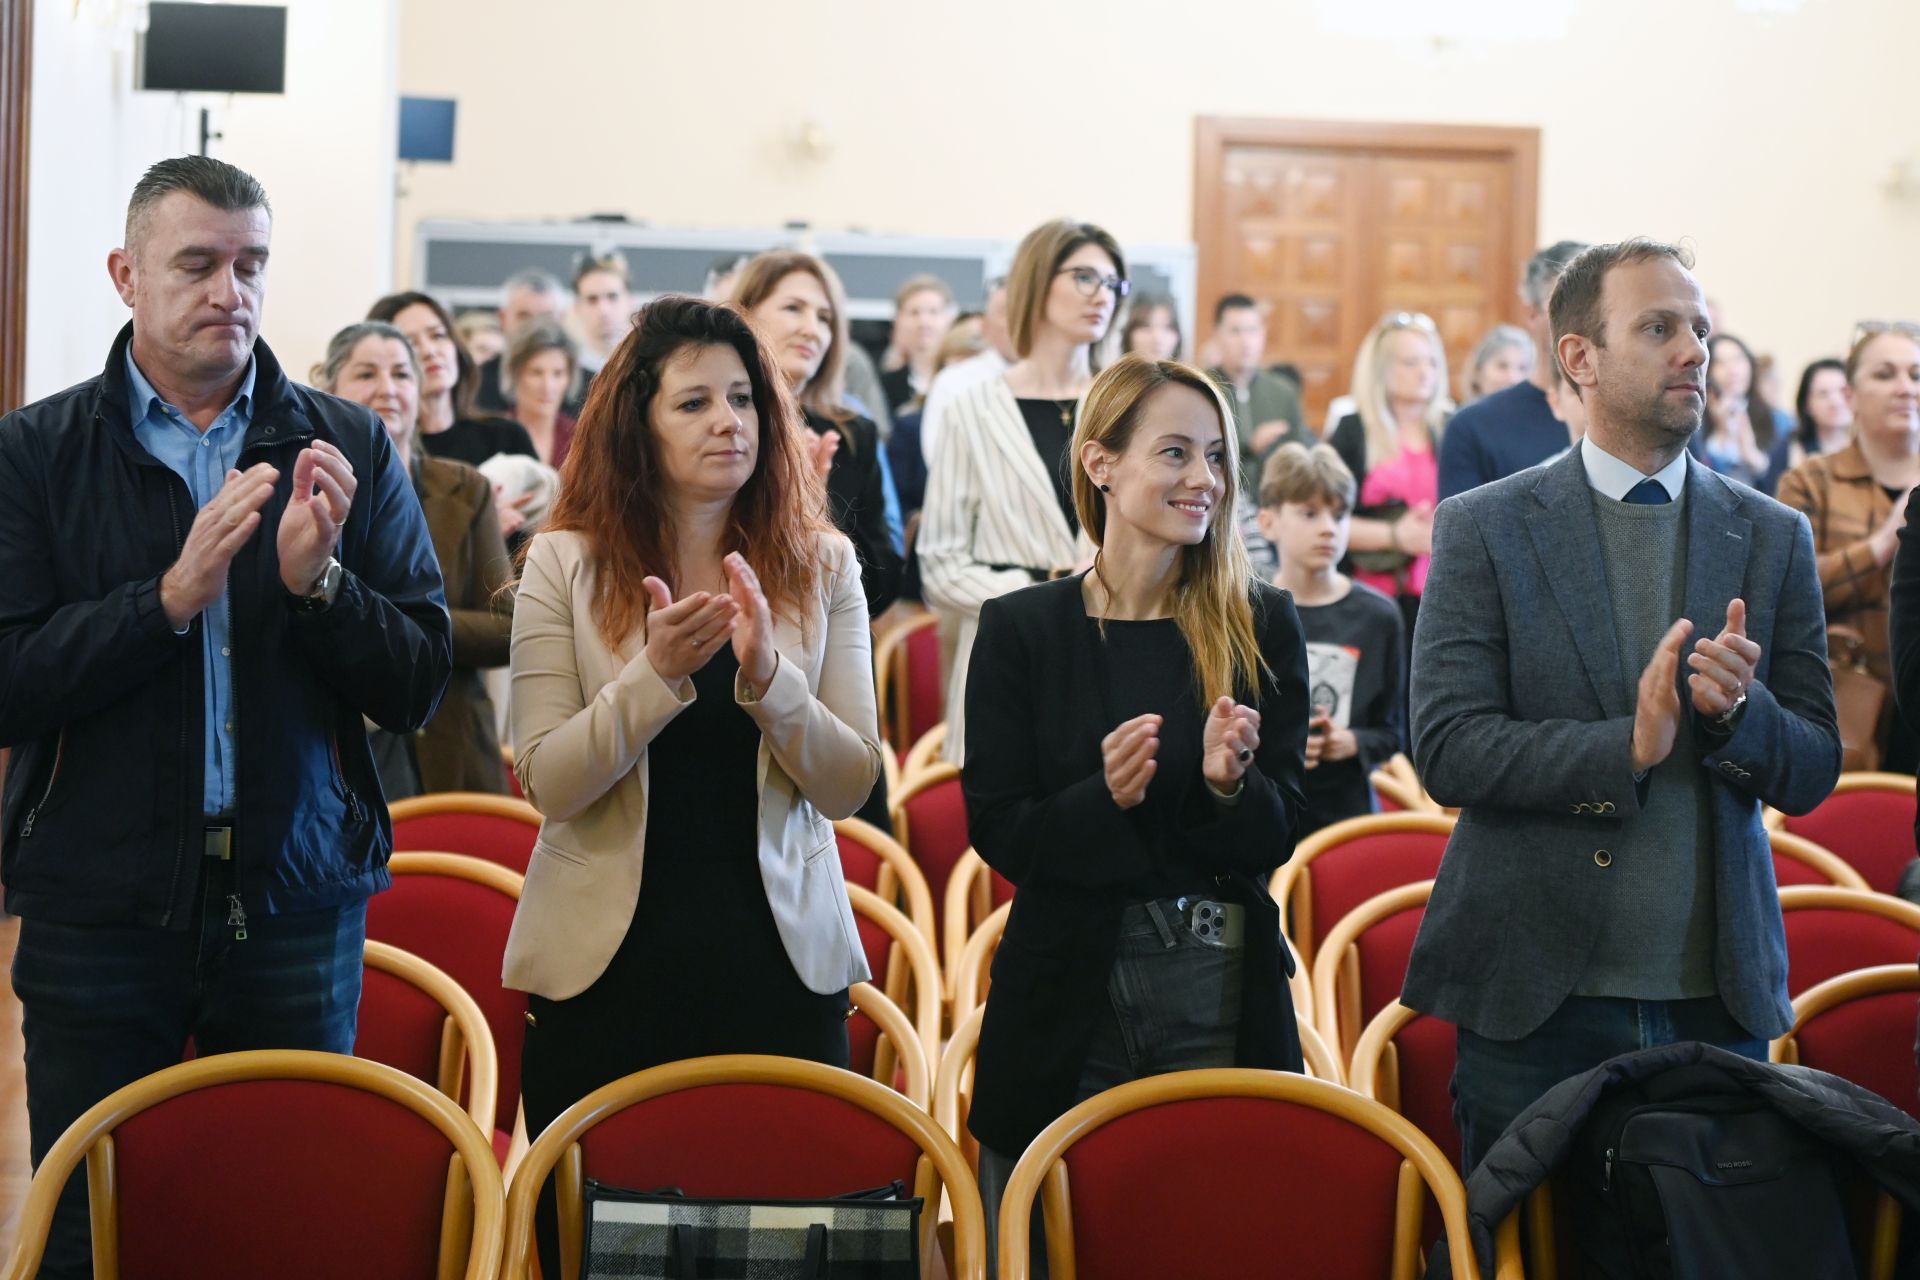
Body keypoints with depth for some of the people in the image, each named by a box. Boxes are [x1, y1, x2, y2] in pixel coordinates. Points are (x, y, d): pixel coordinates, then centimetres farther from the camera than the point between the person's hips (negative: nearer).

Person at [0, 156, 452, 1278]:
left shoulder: (347, 449, 4)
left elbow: (418, 688, 0)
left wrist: (318, 578, -17)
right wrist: (173, 594, -19)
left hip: (296, 901, 1)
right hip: (101, 903, -1)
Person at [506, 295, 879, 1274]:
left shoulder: (820, 567, 3)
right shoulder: (567, 565, 0)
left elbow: (849, 786, -3)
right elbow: (549, 783, -8)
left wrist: (766, 674, -19)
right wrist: (656, 673, -22)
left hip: (777, 961, 1)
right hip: (608, 963, -1)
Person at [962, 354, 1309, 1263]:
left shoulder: (1260, 626, 4)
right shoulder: (1021, 628, 0)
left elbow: (1279, 837, 2)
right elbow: (997, 830, -3)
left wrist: (1230, 782, -19)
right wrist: (1104, 797, -20)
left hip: (1223, 991, 1)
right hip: (1068, 991, -1)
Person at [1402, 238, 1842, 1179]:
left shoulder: (1773, 538, 9)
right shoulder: (1484, 527, 0)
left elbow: (1812, 774, 7)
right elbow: (1445, 748, -9)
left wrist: (1741, 711, -15)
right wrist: (1627, 747, -21)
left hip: (1720, 996, 3)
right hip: (1535, 995, -2)